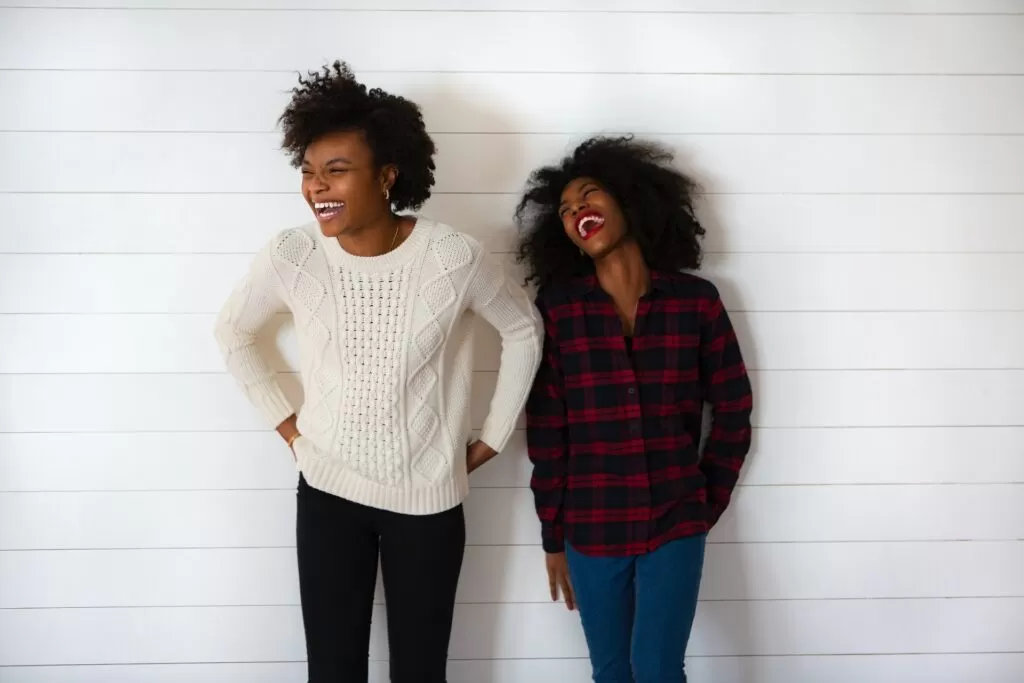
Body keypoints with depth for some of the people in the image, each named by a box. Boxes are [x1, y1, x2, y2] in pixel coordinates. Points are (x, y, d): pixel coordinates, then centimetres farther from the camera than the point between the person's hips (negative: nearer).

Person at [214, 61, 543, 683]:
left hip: (428, 497, -1)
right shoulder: (291, 257, -13)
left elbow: (524, 330, 1)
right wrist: (283, 419, 3)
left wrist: (493, 437, 2)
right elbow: (234, 334, 8)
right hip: (328, 492, 1)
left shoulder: (453, 258, -18)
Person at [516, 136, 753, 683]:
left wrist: (709, 503, 3)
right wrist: (553, 535, 0)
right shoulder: (557, 306, -4)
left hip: (675, 525, -1)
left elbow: (733, 409, 4)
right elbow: (546, 427, -2)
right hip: (591, 529, 1)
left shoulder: (696, 300, -3)